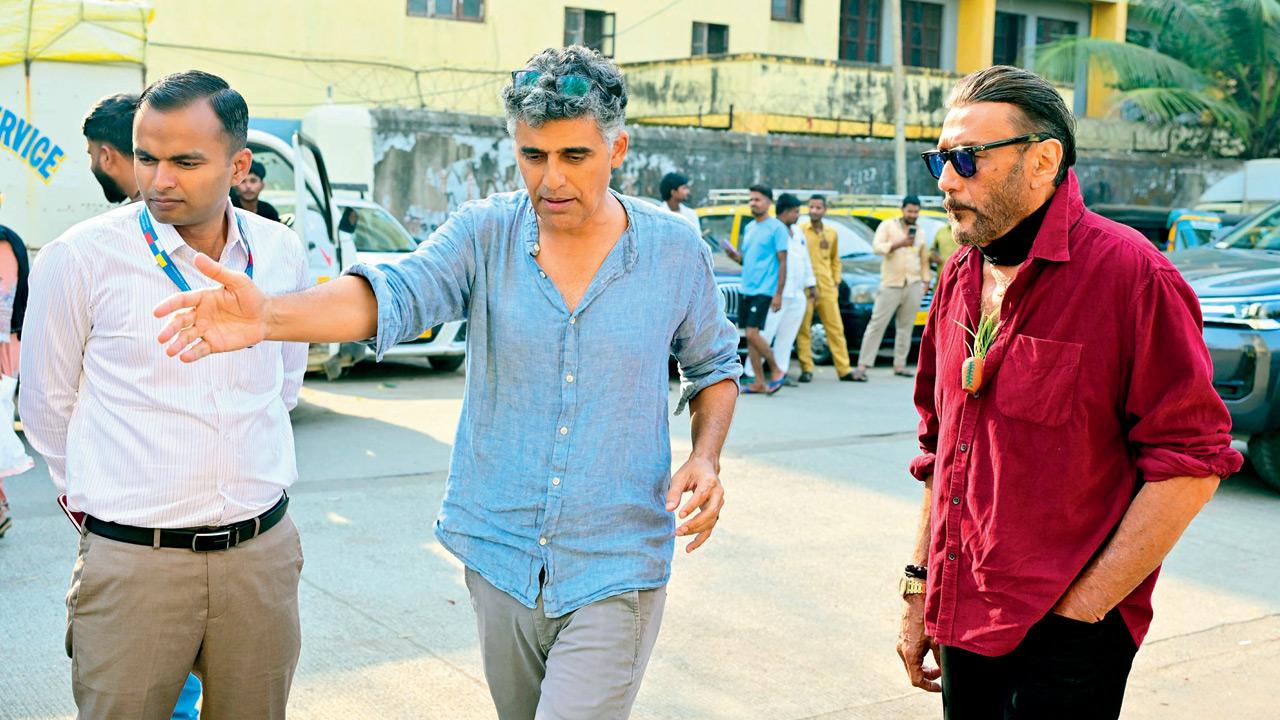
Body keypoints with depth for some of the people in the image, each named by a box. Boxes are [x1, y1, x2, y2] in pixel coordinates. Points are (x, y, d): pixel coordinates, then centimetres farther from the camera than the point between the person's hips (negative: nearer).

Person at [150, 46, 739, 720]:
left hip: (614, 576, -2)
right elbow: (394, 295, -22)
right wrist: (268, 315, -41)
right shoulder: (485, 233, -5)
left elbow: (714, 365, 11)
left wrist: (706, 458, -8)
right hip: (501, 557, 3)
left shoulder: (676, 250, -4)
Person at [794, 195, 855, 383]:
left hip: (827, 289, 4)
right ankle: (806, 369, 4)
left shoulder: (831, 233, 14)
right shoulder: (800, 231, 0)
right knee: (803, 329, -3)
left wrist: (836, 282, 13)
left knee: (836, 328, 3)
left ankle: (844, 369, 7)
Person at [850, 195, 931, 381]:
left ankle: (900, 365, 10)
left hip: (913, 285, 4)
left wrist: (926, 281, 15)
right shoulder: (888, 226, 3)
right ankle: (862, 365, -8)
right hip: (891, 284, -4)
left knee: (906, 327, 4)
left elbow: (924, 260, 23)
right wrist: (899, 243, -22)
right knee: (877, 324, -7)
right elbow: (877, 247, -12)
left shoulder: (920, 232, 16)